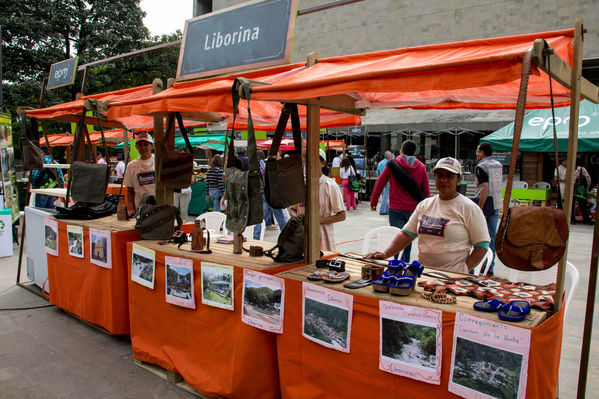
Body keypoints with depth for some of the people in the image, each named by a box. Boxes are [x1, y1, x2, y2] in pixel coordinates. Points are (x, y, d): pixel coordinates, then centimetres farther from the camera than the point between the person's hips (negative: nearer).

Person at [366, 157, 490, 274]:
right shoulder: (424, 205, 14)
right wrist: (385, 253, -4)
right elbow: (406, 234, 11)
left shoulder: (468, 208, 0)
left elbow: (482, 245, -2)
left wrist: (464, 272, -14)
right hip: (422, 272, 4)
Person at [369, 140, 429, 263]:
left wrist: (373, 202, 8)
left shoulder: (393, 163, -3)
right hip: (413, 209, 3)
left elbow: (380, 183, -1)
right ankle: (406, 263, 29)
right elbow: (426, 190, 6)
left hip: (396, 208, -3)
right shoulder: (421, 167, 4)